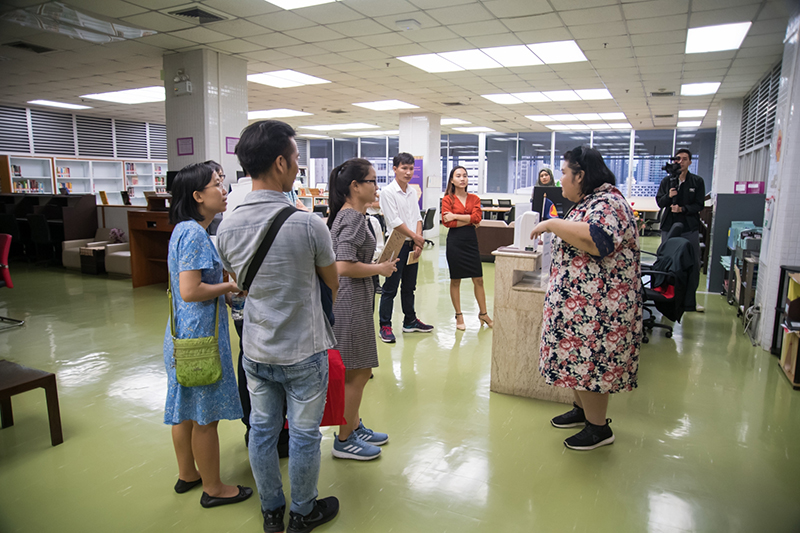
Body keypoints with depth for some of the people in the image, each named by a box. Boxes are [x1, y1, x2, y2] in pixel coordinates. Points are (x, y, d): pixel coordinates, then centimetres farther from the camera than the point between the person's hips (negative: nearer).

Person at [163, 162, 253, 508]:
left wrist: (222, 288, 11)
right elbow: (190, 291, -26)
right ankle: (213, 488, 21)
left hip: (184, 334, 10)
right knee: (205, 415, 5)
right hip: (200, 335, -10)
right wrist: (228, 287, -13)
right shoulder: (194, 234, -20)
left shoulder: (186, 230, 10)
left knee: (186, 410, 21)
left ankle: (187, 475, 38)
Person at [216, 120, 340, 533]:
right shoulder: (308, 225, -22)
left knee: (262, 430, 19)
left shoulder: (227, 227, -6)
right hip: (303, 352, -4)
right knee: (303, 434, 14)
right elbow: (332, 283, -6)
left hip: (255, 351, 5)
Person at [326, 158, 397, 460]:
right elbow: (344, 266, -27)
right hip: (351, 303, -10)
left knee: (358, 372, 20)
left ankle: (354, 427, 35)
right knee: (357, 373, 2)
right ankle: (344, 441, 17)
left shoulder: (347, 214, 12)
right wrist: (380, 268, -15)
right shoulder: (353, 218, -18)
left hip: (353, 302, 10)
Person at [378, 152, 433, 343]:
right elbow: (394, 222, -15)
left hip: (412, 245, 7)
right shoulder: (387, 192, -11)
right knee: (390, 289, -1)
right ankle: (385, 326, 9)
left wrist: (417, 243, -3)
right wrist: (417, 237, -8)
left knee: (409, 287, 17)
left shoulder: (413, 192, 11)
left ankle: (410, 321, 29)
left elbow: (418, 218, 10)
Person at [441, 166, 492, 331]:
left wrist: (455, 216, -12)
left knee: (478, 279, 6)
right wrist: (469, 221, -9)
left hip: (471, 240, 3)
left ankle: (483, 313, 21)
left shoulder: (474, 198, 8)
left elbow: (477, 217, -8)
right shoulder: (447, 199, -1)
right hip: (455, 241, -3)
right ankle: (458, 316, 18)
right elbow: (447, 222, -12)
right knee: (455, 280, 5)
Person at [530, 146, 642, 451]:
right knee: (579, 358, 19)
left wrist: (551, 224, -25)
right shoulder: (591, 201, 15)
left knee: (588, 361, -2)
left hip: (598, 305, -10)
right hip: (579, 301, 10)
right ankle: (582, 409, 35)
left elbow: (594, 240, -36)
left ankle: (599, 428, 14)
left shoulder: (607, 203, -17)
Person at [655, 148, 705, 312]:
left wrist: (683, 209, -16)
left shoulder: (697, 181, 3)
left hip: (690, 229, -1)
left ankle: (690, 302, 10)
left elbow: (699, 205, -1)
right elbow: (659, 202, 5)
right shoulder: (667, 181, 7)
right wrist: (669, 196, -15)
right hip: (669, 227, 1)